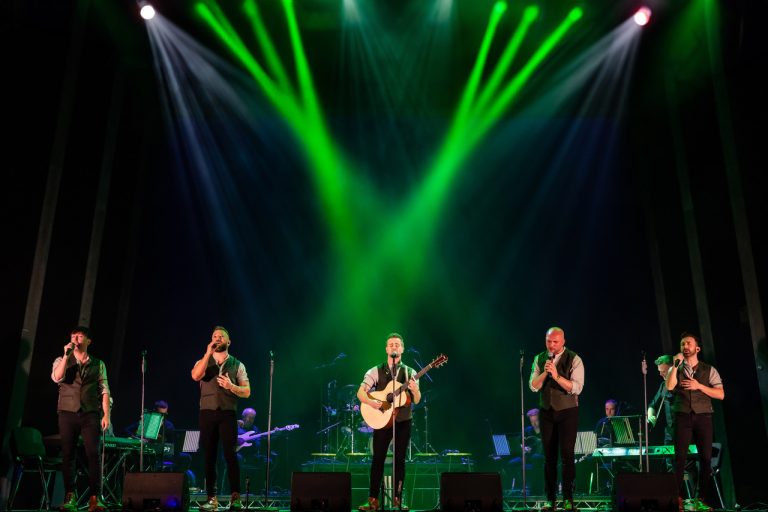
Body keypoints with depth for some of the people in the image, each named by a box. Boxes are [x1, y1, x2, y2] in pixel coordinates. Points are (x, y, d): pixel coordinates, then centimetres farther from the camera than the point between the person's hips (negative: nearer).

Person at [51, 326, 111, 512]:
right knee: (67, 454, 1)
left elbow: (104, 390, 6)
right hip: (67, 413, 1)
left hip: (91, 414, -1)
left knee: (93, 454, -9)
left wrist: (106, 414, -4)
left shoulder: (98, 364, 11)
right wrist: (66, 355, -13)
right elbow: (57, 378, -10)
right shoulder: (61, 361, 12)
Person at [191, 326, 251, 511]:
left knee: (230, 454, -9)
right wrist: (208, 353, -12)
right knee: (209, 456, 4)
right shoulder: (203, 362, 12)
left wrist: (231, 386, -14)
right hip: (207, 413, 2)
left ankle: (235, 497, -5)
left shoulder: (237, 365, 10)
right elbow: (196, 376, -12)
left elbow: (246, 392, 4)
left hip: (228, 413, -1)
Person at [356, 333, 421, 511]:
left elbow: (416, 400, -1)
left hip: (403, 422, 1)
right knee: (378, 459, 0)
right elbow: (360, 392, -7)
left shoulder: (410, 373, 4)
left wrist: (414, 390, -23)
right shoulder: (376, 371, 0)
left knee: (400, 459, 5)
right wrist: (371, 402, -26)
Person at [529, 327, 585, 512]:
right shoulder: (539, 359, 5)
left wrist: (556, 375, -26)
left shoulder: (574, 360, -8)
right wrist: (544, 372, -18)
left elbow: (577, 388, -17)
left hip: (568, 412, -4)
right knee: (549, 456, 7)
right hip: (546, 412, 4)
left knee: (567, 454, -4)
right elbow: (533, 386, -2)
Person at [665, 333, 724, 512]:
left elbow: (721, 394, 1)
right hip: (682, 417, -1)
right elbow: (669, 386, -10)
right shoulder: (676, 369, 9)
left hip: (703, 417, 1)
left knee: (705, 458, 1)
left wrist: (699, 386, -10)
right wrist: (675, 364, -11)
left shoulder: (709, 370, 9)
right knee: (680, 457, -4)